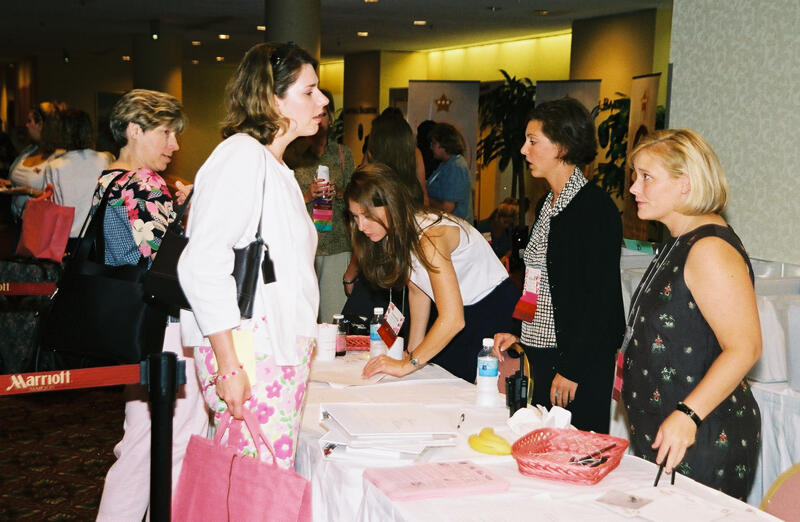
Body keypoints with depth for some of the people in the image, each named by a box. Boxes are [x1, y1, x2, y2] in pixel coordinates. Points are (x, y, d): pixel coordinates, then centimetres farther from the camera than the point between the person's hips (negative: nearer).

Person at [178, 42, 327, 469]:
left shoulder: (275, 166, 19)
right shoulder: (241, 156, -11)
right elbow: (201, 265, -20)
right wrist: (228, 365, -21)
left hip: (284, 350, 9)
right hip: (247, 351, -9)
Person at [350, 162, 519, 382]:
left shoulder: (429, 236, -30)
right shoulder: (395, 232, -4)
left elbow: (453, 319, -35)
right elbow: (417, 290, 8)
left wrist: (407, 365, -32)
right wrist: (412, 350, 4)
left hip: (494, 308, -8)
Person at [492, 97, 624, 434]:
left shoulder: (596, 207, -14)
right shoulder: (546, 205, 13)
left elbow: (603, 297, -18)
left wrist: (572, 369, -18)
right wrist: (518, 332, 10)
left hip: (581, 360, -9)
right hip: (542, 354, 9)